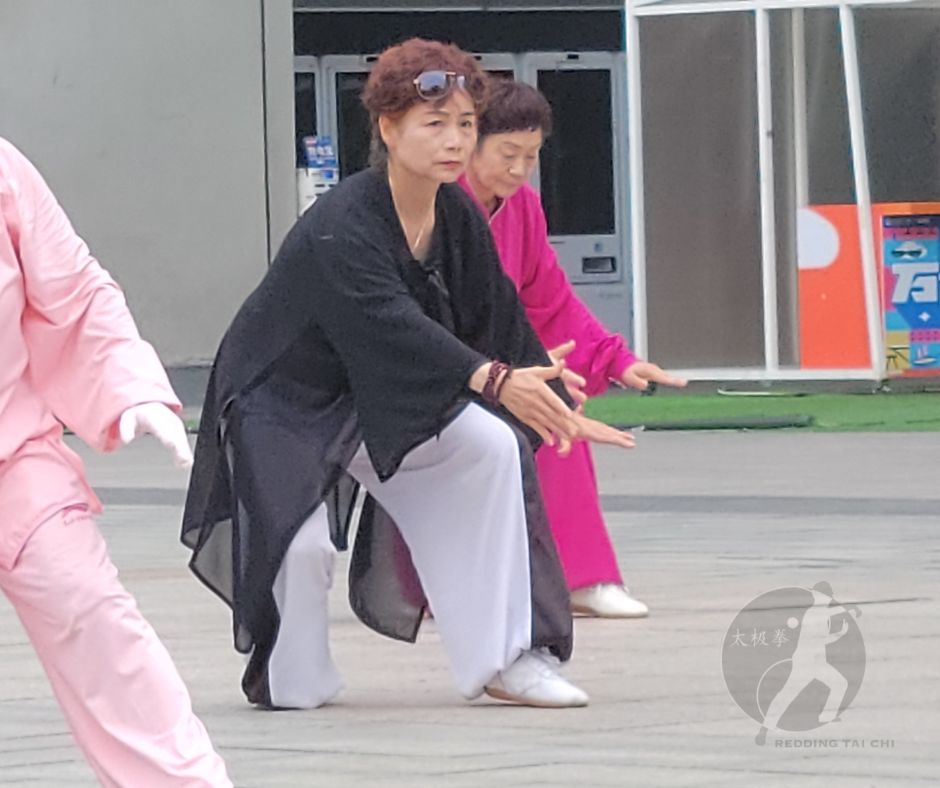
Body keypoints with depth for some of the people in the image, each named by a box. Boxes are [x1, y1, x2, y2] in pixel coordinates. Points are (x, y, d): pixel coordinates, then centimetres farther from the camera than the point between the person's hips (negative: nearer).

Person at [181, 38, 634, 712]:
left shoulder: (458, 218, -6)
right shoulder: (341, 228, -29)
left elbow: (500, 321, 2)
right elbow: (392, 323, -43)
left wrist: (558, 408, 1)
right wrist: (493, 381, -55)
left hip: (383, 402, 7)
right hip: (283, 404, -7)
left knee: (493, 448, -11)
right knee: (303, 542, -24)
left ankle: (504, 660, -7)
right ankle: (288, 680, 8)